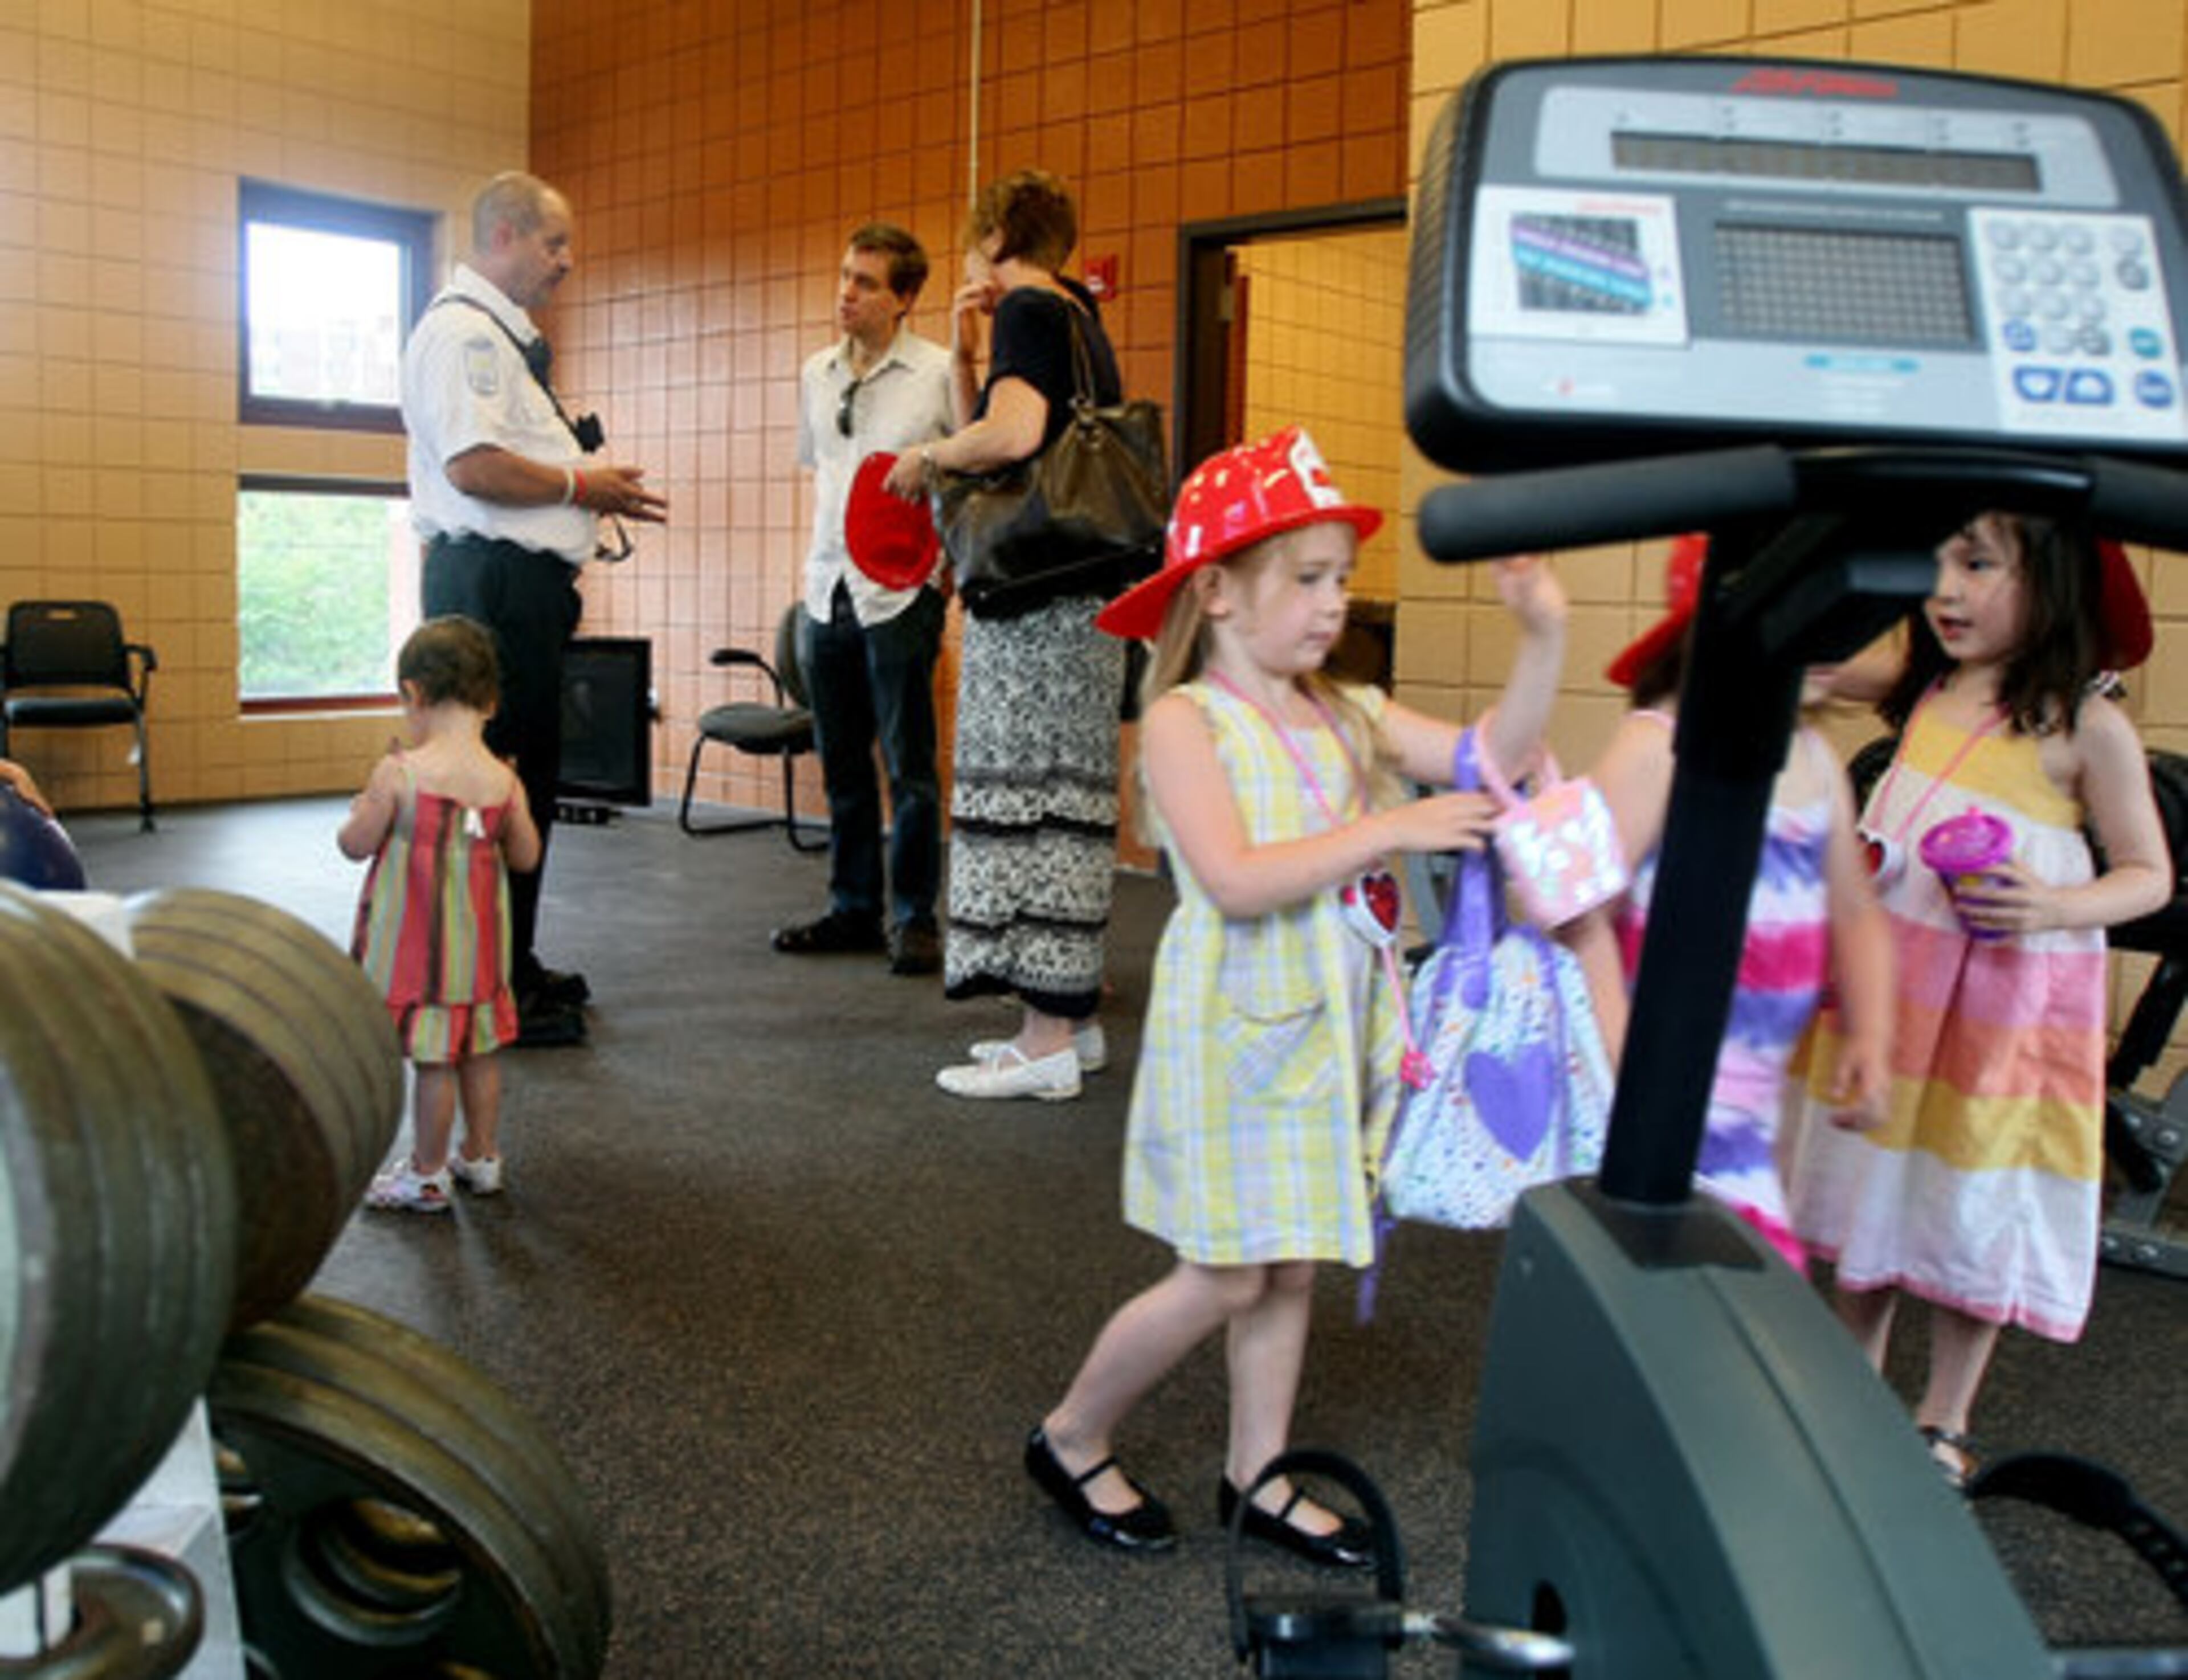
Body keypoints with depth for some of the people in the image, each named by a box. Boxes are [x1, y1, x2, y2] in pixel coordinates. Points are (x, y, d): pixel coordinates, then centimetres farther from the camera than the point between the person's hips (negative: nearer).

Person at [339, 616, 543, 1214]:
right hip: (479, 939, 5)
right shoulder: (504, 780, -5)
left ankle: (427, 1176, 15)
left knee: (434, 1059, 3)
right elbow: (526, 856, 5)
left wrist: (364, 807, 11)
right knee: (479, 1051, 17)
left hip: (418, 940, -5)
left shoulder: (400, 772, -17)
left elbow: (356, 845, -9)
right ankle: (481, 1158, 31)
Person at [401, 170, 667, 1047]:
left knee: (529, 773, 16)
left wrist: (595, 492, 14)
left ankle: (514, 966, 27)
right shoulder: (462, 330, -11)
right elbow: (472, 464, -22)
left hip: (522, 581, 11)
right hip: (492, 580, -11)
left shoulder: (501, 334, 22)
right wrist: (580, 486, -12)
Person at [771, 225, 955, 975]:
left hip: (902, 590, -6)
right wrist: (827, 546, 13)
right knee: (842, 764, 11)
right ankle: (853, 910, 22)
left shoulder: (938, 372, -5)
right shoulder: (817, 372, 12)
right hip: (827, 588, 6)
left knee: (909, 764, -1)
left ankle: (915, 919, 8)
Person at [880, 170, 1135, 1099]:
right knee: (1062, 799, 12)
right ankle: (1068, 1020, 20)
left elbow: (1014, 431, -25)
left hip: (1039, 597, -10)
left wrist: (927, 456, -10)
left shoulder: (1028, 311, -7)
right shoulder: (1078, 319, 21)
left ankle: (1049, 1042, -3)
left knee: (1027, 796, -7)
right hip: (1077, 595, 10)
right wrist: (962, 357, 12)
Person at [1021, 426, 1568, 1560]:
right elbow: (1235, 881, -25)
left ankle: (1257, 1475, 31)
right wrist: (1391, 830, -25)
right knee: (1225, 1278, 1)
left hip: (1330, 1029, 7)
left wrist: (1544, 635, -9)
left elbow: (1493, 753, 4)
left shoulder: (1346, 718, 8)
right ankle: (1071, 1438, 23)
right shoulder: (1185, 720, -13)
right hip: (1237, 1028, -6)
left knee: (1290, 1263, 15)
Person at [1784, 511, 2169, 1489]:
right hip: (1887, 975, 5)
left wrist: (2058, 908, -26)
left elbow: (2150, 875, -10)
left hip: (2007, 996, -5)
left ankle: (1942, 1424, 25)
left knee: (1973, 1207, 7)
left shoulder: (2087, 727, -13)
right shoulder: (1930, 691, 2)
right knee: (1874, 1185, 15)